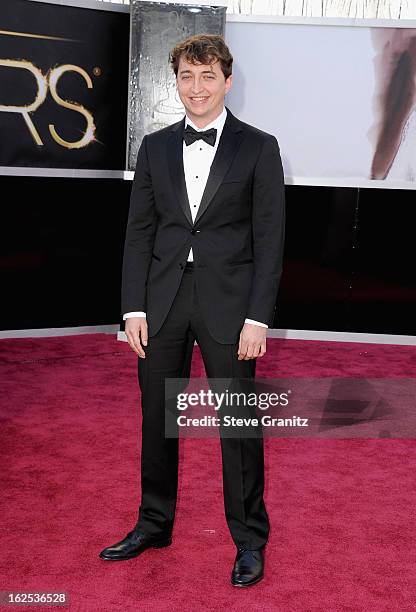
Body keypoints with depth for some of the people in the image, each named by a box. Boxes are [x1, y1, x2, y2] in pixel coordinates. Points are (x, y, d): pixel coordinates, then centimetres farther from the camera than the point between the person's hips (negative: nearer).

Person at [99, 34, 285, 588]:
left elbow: (269, 238, -5)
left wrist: (258, 317, -11)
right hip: (163, 302, 4)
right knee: (157, 419, 13)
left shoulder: (258, 147, -2)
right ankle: (154, 525, 33)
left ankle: (250, 541, 22)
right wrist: (134, 307, 0)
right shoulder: (155, 147, 8)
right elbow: (139, 231, 7)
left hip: (228, 303, -3)